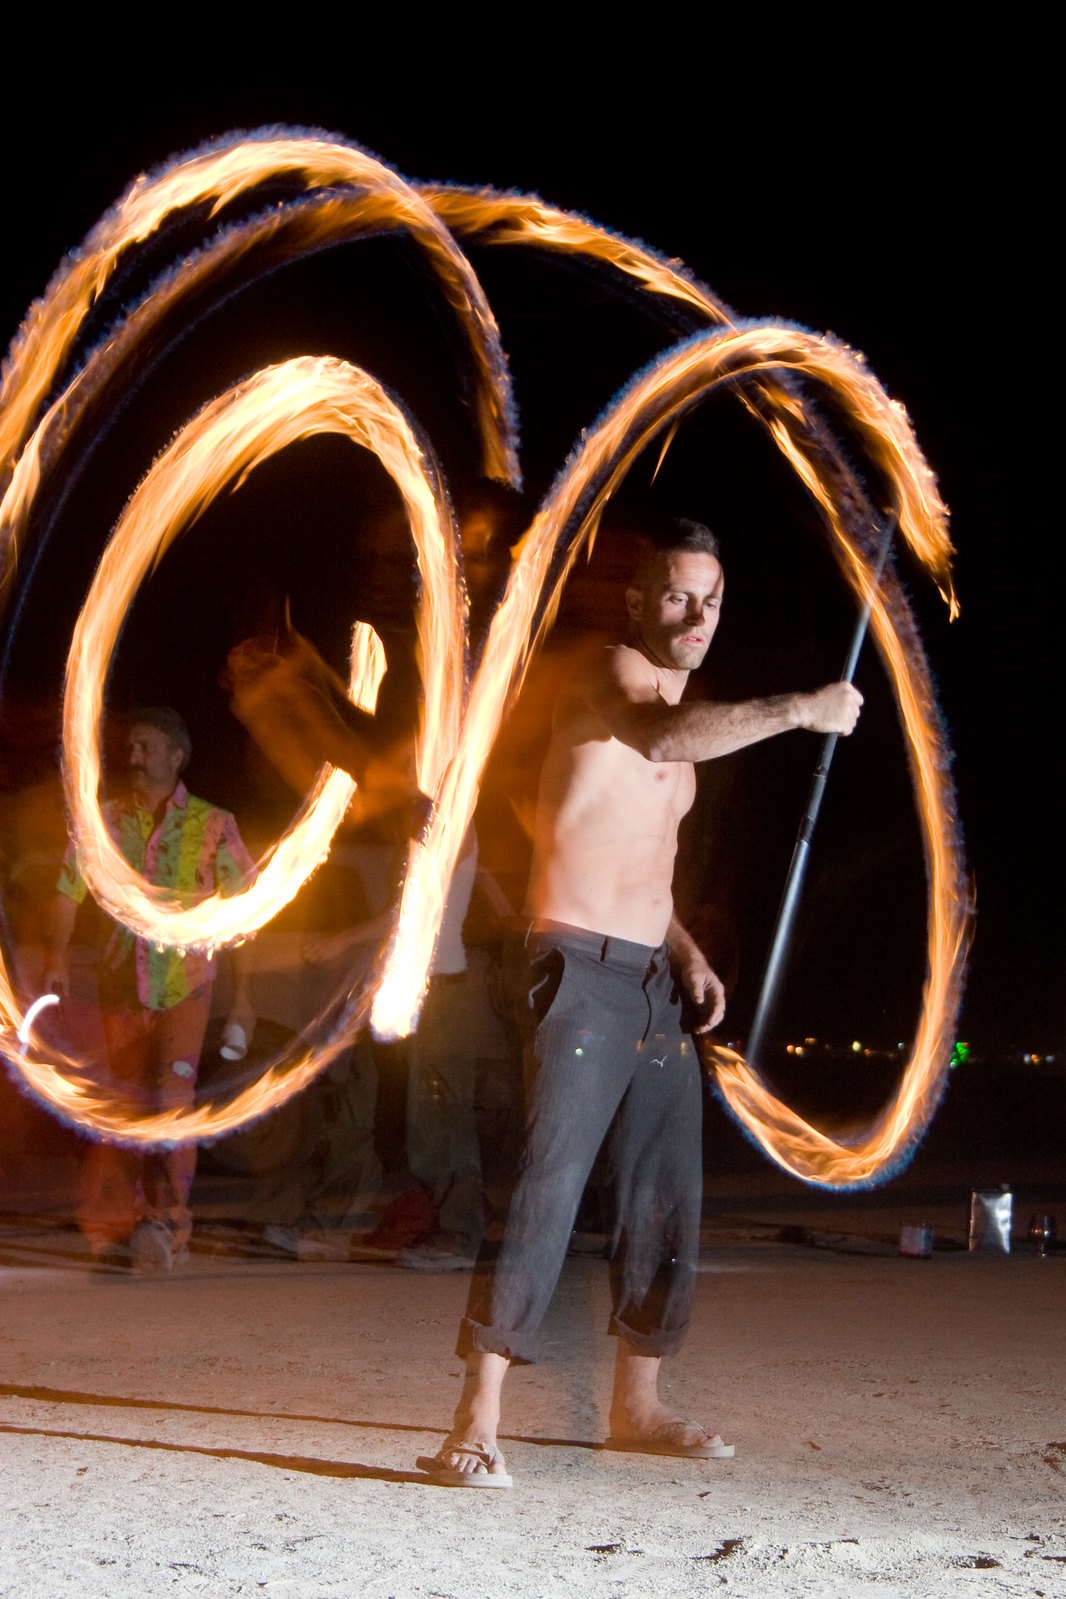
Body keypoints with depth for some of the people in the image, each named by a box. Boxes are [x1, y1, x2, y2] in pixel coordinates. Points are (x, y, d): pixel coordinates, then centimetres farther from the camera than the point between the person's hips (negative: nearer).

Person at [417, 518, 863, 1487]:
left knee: (669, 1198, 12)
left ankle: (637, 1404, 25)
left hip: (653, 982, 9)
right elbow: (659, 737, -32)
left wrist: (685, 952, 17)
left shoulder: (675, 704, 22)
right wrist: (797, 710, -33)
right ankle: (477, 1425, -16)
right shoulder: (612, 675, -5)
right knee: (546, 1190, -16)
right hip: (583, 971, -9)